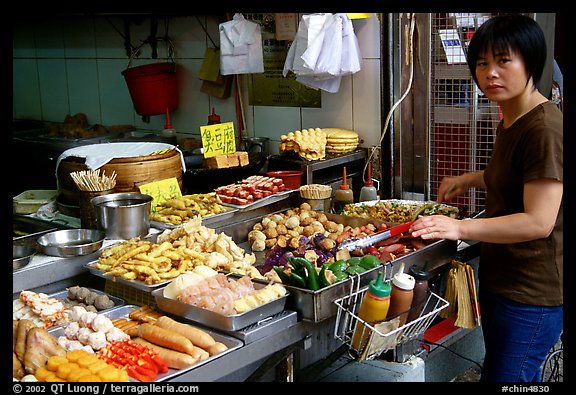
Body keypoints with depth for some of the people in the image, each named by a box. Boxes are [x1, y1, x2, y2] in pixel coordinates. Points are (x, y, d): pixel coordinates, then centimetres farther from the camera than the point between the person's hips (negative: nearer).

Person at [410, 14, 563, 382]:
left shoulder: (545, 128, -23)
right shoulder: (510, 120, 9)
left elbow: (538, 221, -26)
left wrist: (460, 227, -26)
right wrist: (472, 179, 14)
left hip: (531, 293, -10)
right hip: (500, 279, 10)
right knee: (509, 373, 23)